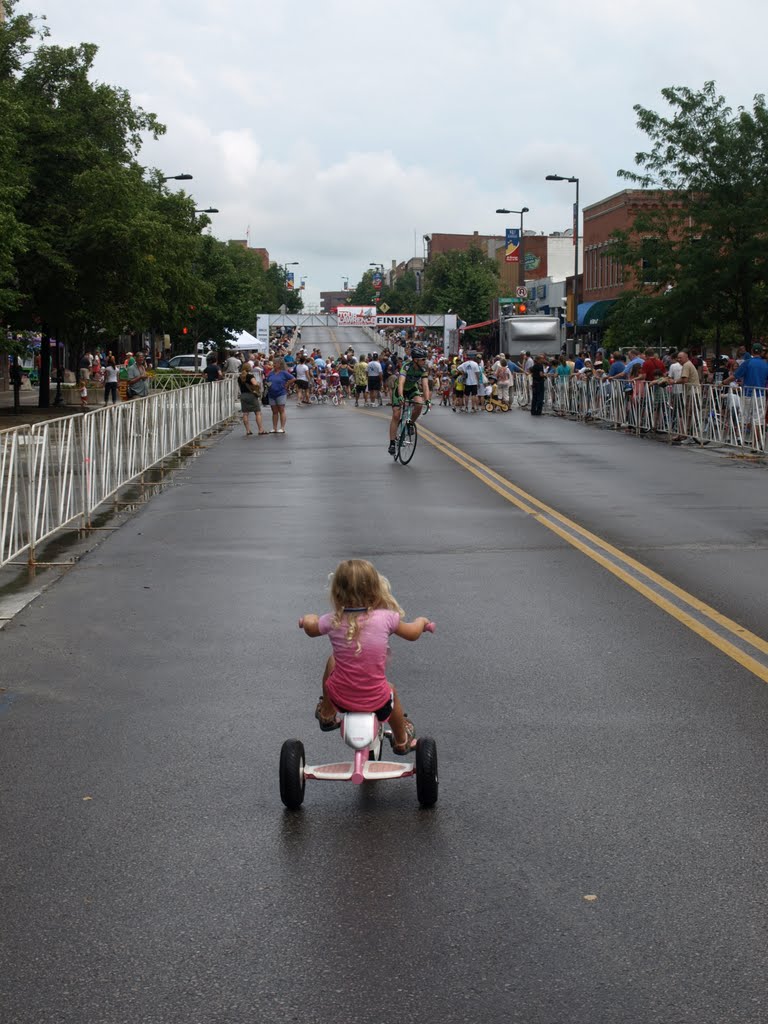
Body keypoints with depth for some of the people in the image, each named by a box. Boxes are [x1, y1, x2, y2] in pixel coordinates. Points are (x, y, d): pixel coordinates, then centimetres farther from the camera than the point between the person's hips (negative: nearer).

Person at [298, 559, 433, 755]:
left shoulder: (332, 621, -12)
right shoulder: (385, 618, -15)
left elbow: (310, 629, 11)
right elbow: (412, 633, 3)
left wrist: (308, 619, 34)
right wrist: (421, 621, 26)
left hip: (340, 698, 1)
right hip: (377, 701, 0)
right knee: (390, 691, 35)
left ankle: (326, 714, 44)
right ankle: (402, 741, 54)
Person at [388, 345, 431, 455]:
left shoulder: (423, 369, -21)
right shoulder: (406, 366, -33)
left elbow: (425, 385, -27)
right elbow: (401, 382, -45)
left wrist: (427, 400, -42)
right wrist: (400, 396, -61)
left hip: (412, 389, 3)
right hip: (400, 390, -3)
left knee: (419, 405, -27)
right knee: (396, 415, -11)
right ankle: (392, 443, -6)